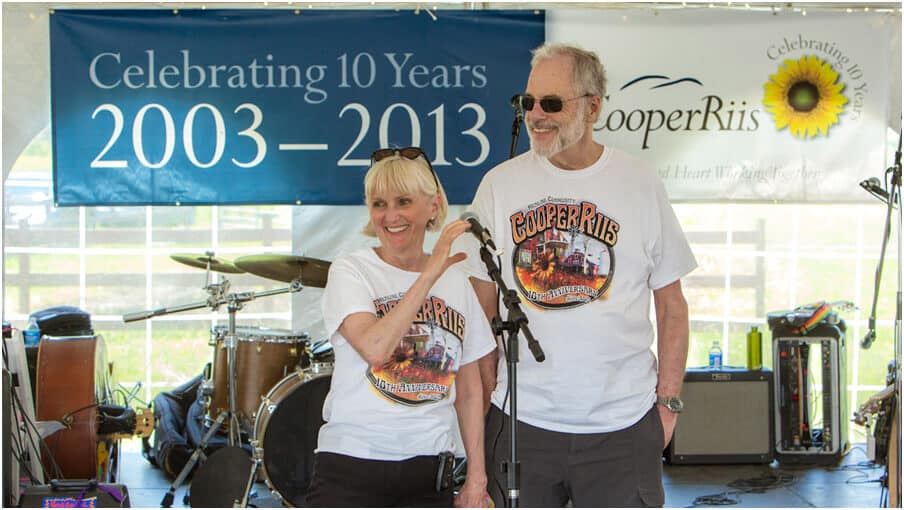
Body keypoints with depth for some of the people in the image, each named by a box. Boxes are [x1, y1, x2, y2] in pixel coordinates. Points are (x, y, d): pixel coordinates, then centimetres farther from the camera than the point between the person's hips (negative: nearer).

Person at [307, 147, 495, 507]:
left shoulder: (456, 281, 9)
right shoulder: (350, 271, -3)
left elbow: (469, 391, 12)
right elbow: (375, 348, -23)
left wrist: (476, 478, 7)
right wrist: (430, 275, -20)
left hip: (428, 471, 4)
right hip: (352, 464, -4)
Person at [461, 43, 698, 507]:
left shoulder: (641, 185, 2)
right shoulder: (499, 185, 4)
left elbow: (671, 306, 6)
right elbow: (482, 304, 7)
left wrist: (668, 399, 1)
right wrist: (486, 394, 2)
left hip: (623, 426, -1)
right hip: (520, 420, 1)